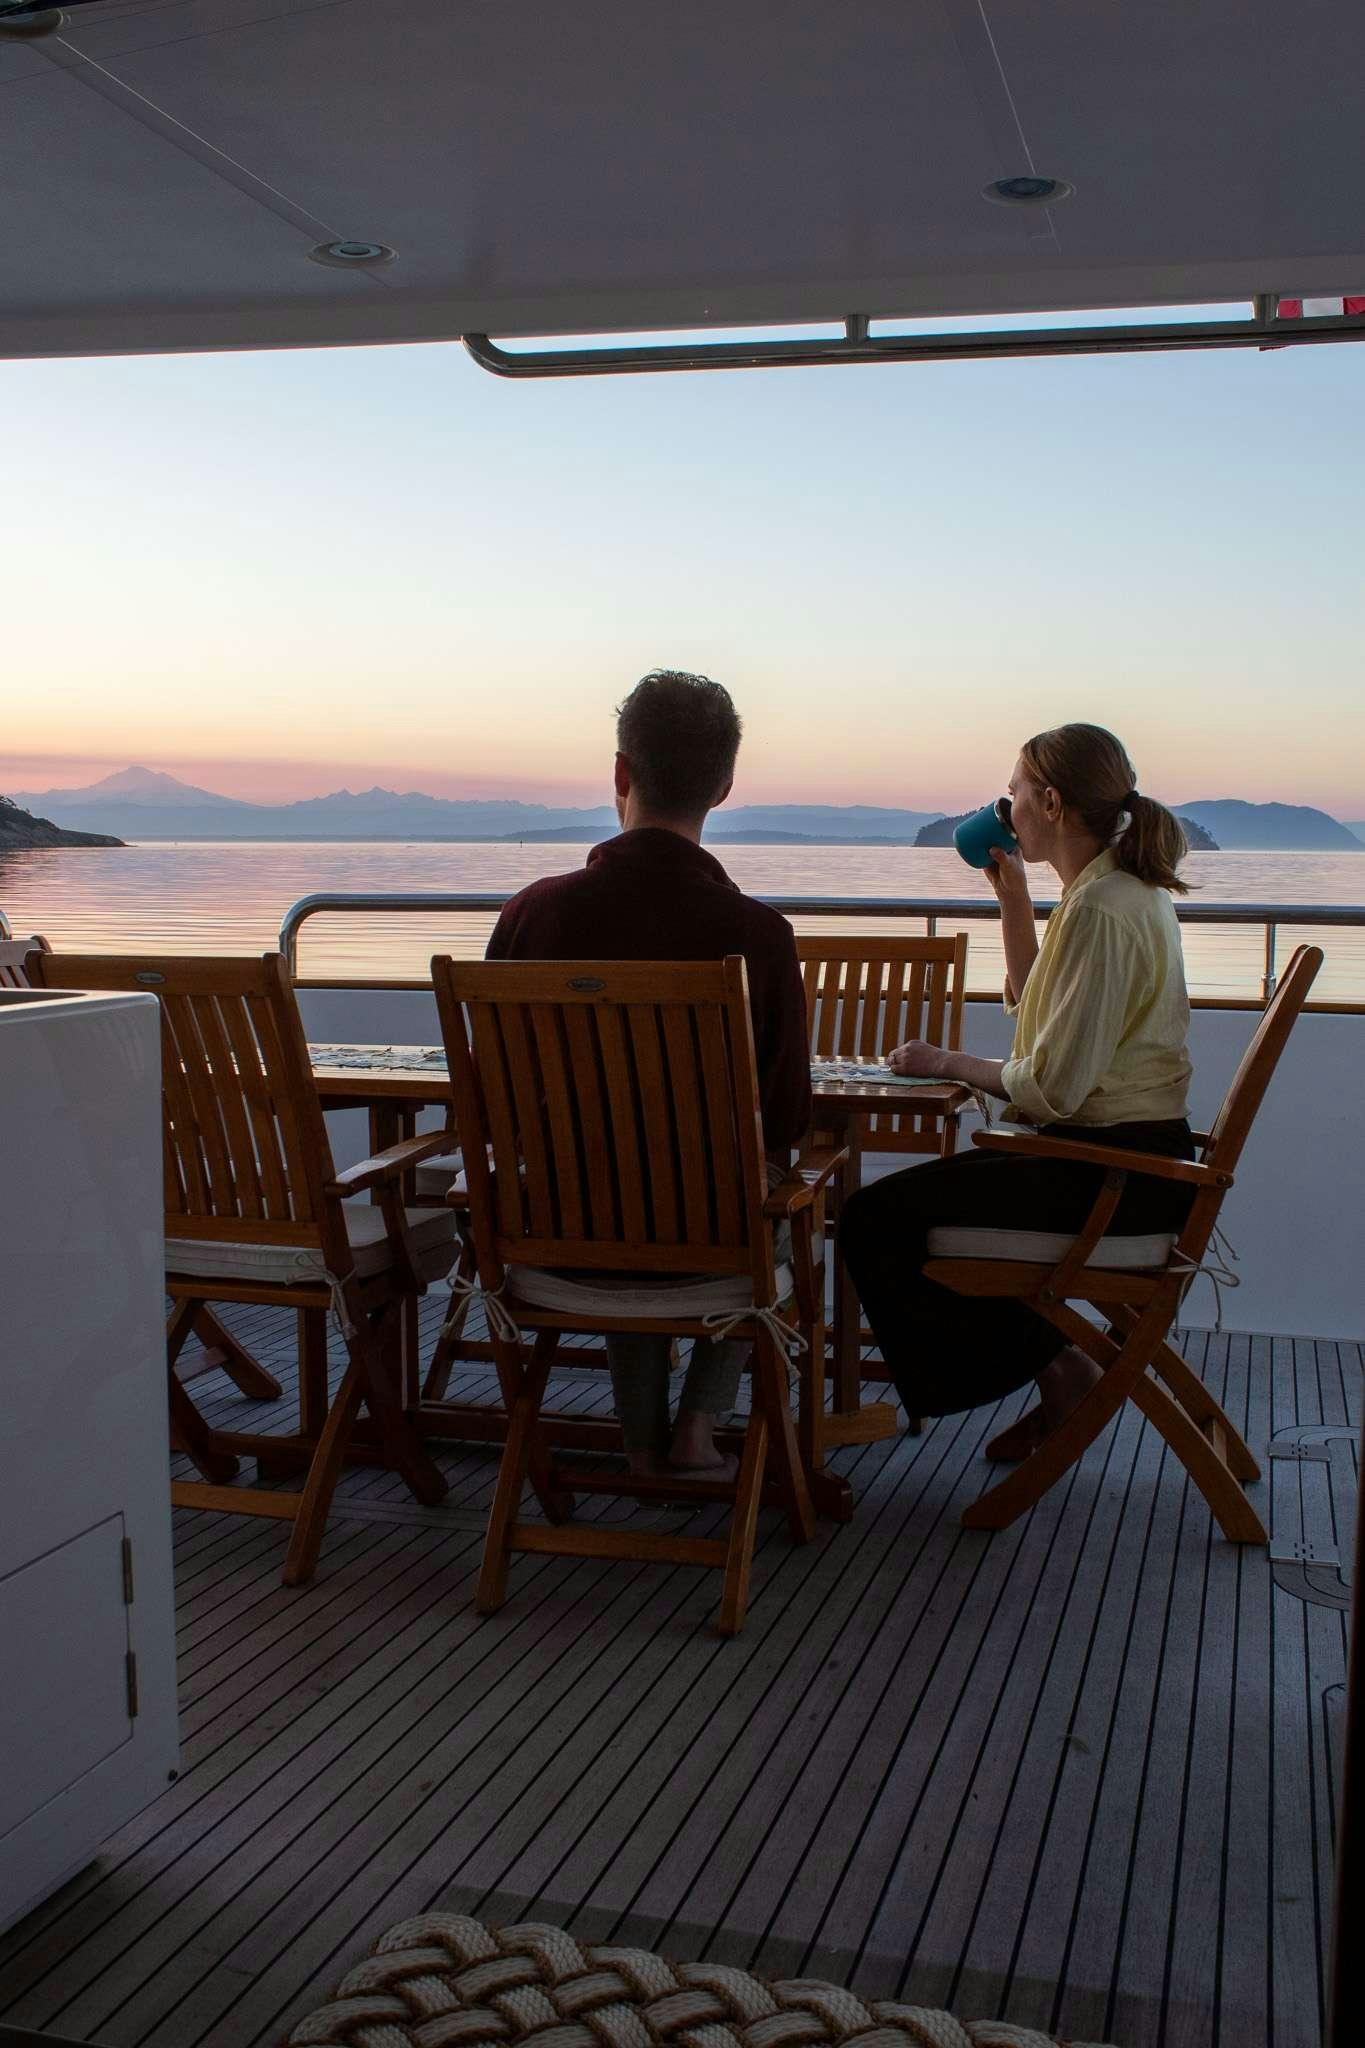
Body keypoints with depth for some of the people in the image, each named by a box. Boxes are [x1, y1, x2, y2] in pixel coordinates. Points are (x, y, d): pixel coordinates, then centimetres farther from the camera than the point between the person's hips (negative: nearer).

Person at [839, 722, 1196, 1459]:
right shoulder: (1124, 888, 13)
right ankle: (1056, 1374, 20)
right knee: (924, 1191, 23)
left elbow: (1054, 1086, -23)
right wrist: (1013, 897, 17)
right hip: (1132, 1155, 11)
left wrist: (948, 1063, -9)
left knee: (874, 1218, -13)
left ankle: (1052, 1372, 3)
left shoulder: (1099, 910, -20)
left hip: (1112, 1168, -11)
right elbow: (1030, 1006, 26)